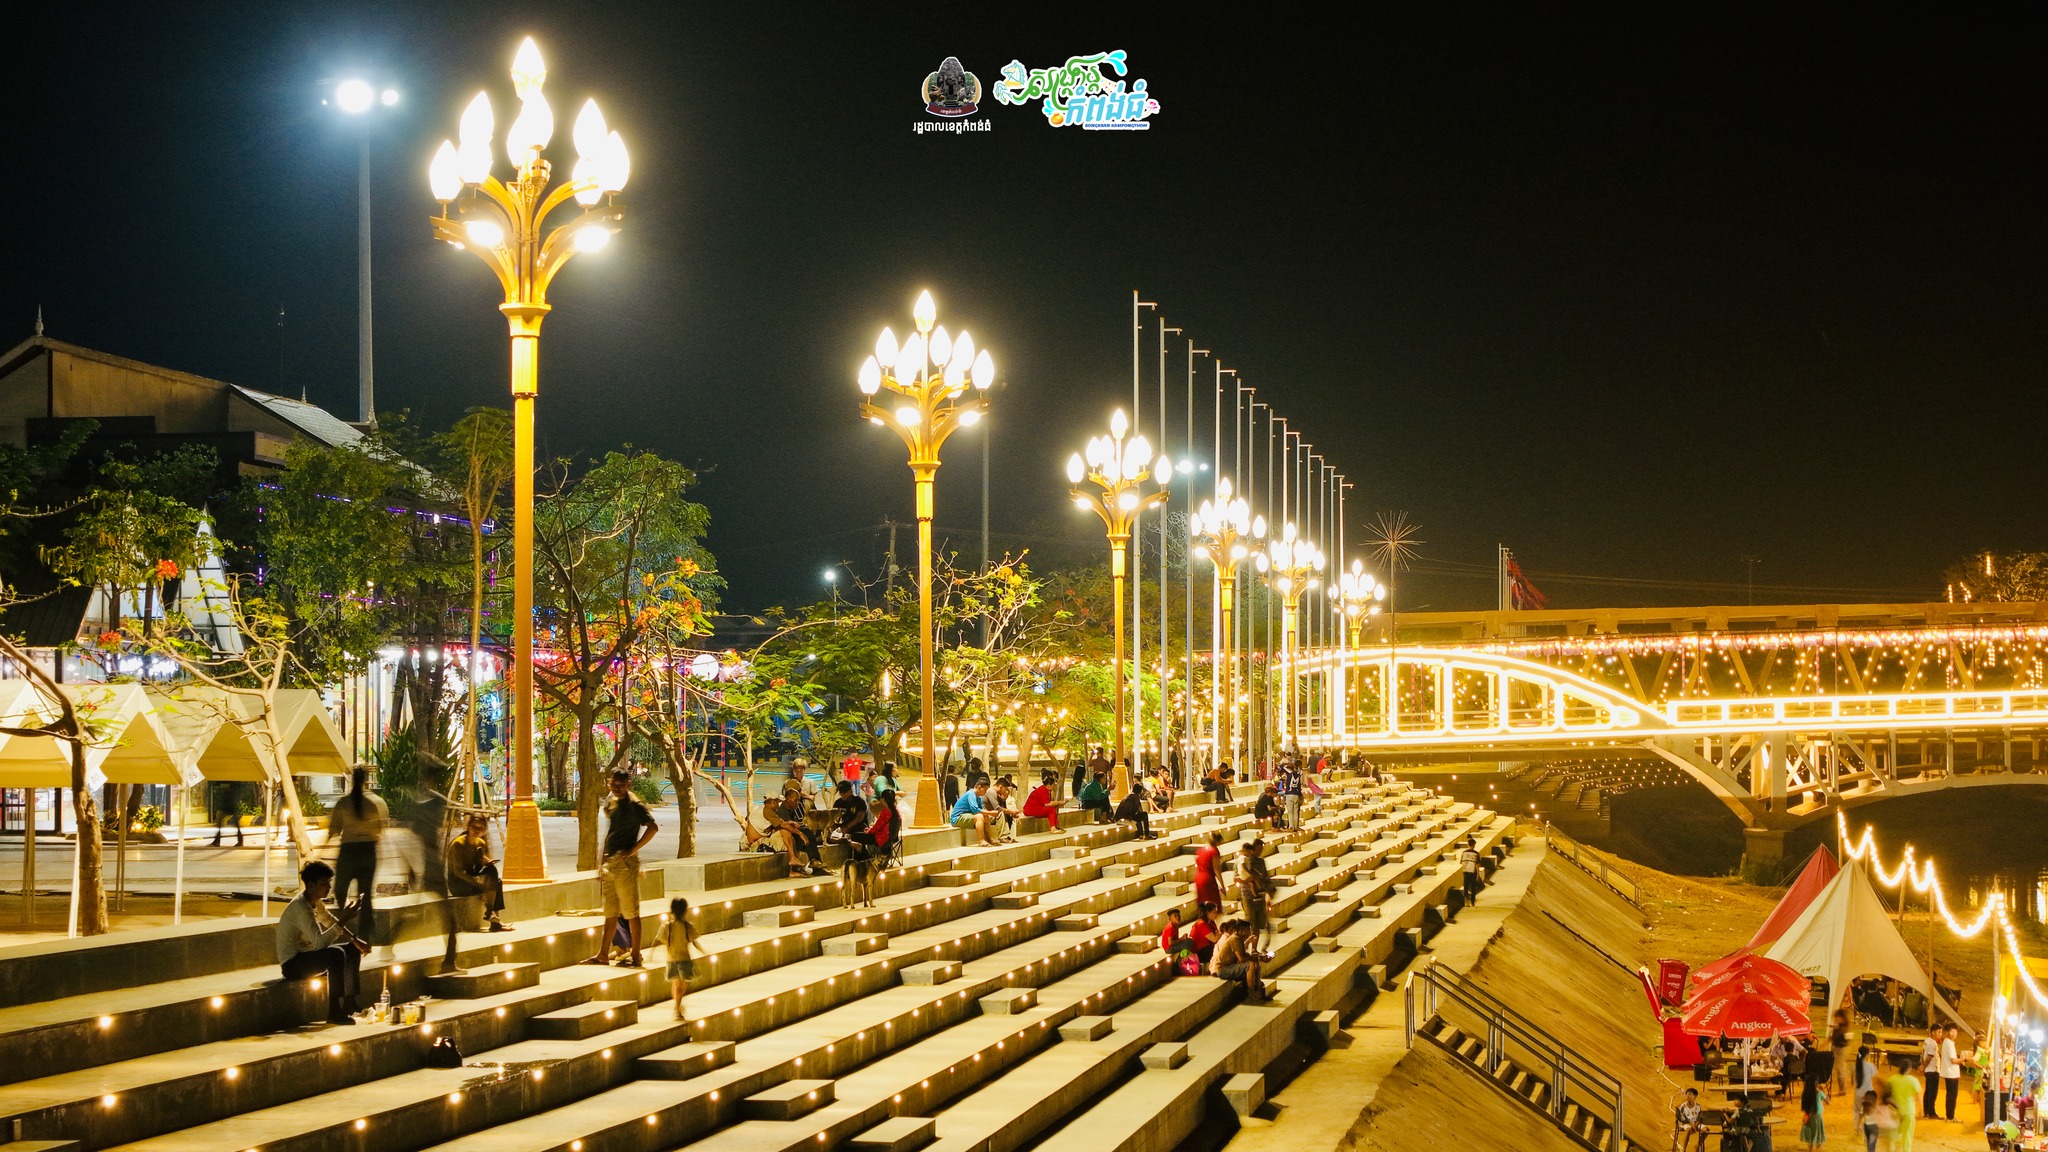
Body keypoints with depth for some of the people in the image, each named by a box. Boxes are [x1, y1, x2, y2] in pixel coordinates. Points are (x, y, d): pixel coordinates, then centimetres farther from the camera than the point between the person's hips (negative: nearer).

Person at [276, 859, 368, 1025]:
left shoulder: (315, 901, 4)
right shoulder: (300, 907, -25)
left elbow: (329, 920, 23)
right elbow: (320, 942, -34)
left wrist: (354, 940, 13)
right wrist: (344, 920, -36)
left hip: (306, 955, 10)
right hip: (292, 963, -10)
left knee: (353, 950, 14)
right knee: (336, 954, -32)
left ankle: (349, 1003, 15)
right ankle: (334, 1012, -29)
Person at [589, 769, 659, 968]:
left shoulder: (634, 805, -10)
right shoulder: (610, 803, 14)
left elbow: (653, 827, -23)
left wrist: (633, 850, -22)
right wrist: (601, 862, 18)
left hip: (625, 864, -8)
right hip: (608, 863, 8)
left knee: (631, 913, -2)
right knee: (610, 913, 13)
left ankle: (636, 956, 3)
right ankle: (602, 954, 17)